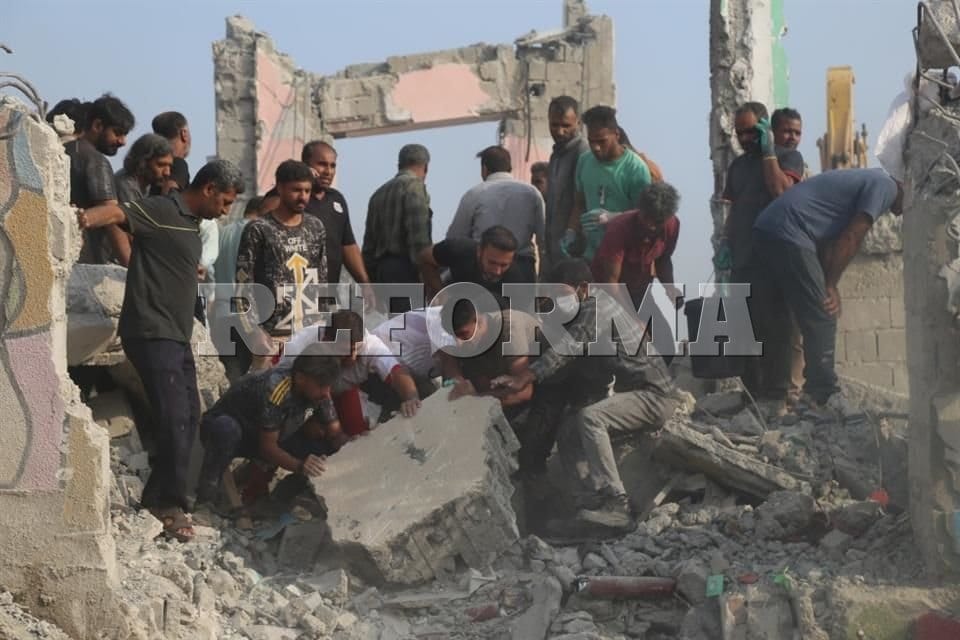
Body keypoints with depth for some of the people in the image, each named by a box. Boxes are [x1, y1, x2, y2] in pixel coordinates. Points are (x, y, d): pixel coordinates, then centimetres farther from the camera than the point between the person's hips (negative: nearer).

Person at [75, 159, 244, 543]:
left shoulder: (193, 225, 17)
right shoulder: (162, 211, -11)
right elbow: (119, 212, -27)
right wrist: (86, 218, -43)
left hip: (177, 335, 10)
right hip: (151, 333, -10)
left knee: (188, 417, 12)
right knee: (174, 418, -13)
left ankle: (161, 497, 22)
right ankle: (167, 503, -4)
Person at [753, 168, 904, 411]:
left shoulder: (868, 180, 27)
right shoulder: (885, 186, -2)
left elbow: (830, 242, 21)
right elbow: (852, 239, -8)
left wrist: (829, 286, 11)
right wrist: (831, 286, -1)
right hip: (788, 234, -10)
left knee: (816, 318, 16)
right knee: (822, 319, -7)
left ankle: (816, 391, 20)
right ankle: (826, 397, -4)